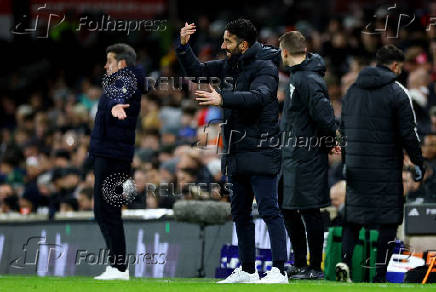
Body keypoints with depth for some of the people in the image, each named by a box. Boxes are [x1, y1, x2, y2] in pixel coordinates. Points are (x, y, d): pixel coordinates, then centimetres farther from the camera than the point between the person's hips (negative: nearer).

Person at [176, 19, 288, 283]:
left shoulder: (265, 67, -11)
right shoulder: (229, 65, 13)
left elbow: (258, 97, -29)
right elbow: (196, 70, 23)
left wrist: (222, 99, -39)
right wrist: (184, 46, 7)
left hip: (260, 150, -9)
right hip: (236, 152, 9)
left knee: (269, 209, -14)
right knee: (240, 212, 13)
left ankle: (279, 271, -19)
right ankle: (247, 270, 22)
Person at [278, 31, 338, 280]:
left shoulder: (308, 80, -19)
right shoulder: (298, 75, 12)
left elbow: (325, 117, -25)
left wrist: (329, 143, -10)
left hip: (308, 158, -10)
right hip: (293, 157, 10)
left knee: (309, 212, -3)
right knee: (289, 210, 15)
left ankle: (316, 268, 3)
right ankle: (300, 264, 24)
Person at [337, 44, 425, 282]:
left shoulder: (352, 91, 12)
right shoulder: (397, 93, -7)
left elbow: (343, 129, 17)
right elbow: (408, 133, -9)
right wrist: (418, 163, 1)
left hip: (356, 167, 5)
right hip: (386, 169, -5)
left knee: (353, 217, 13)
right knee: (387, 219, 1)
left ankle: (344, 260, -8)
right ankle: (380, 275, -2)